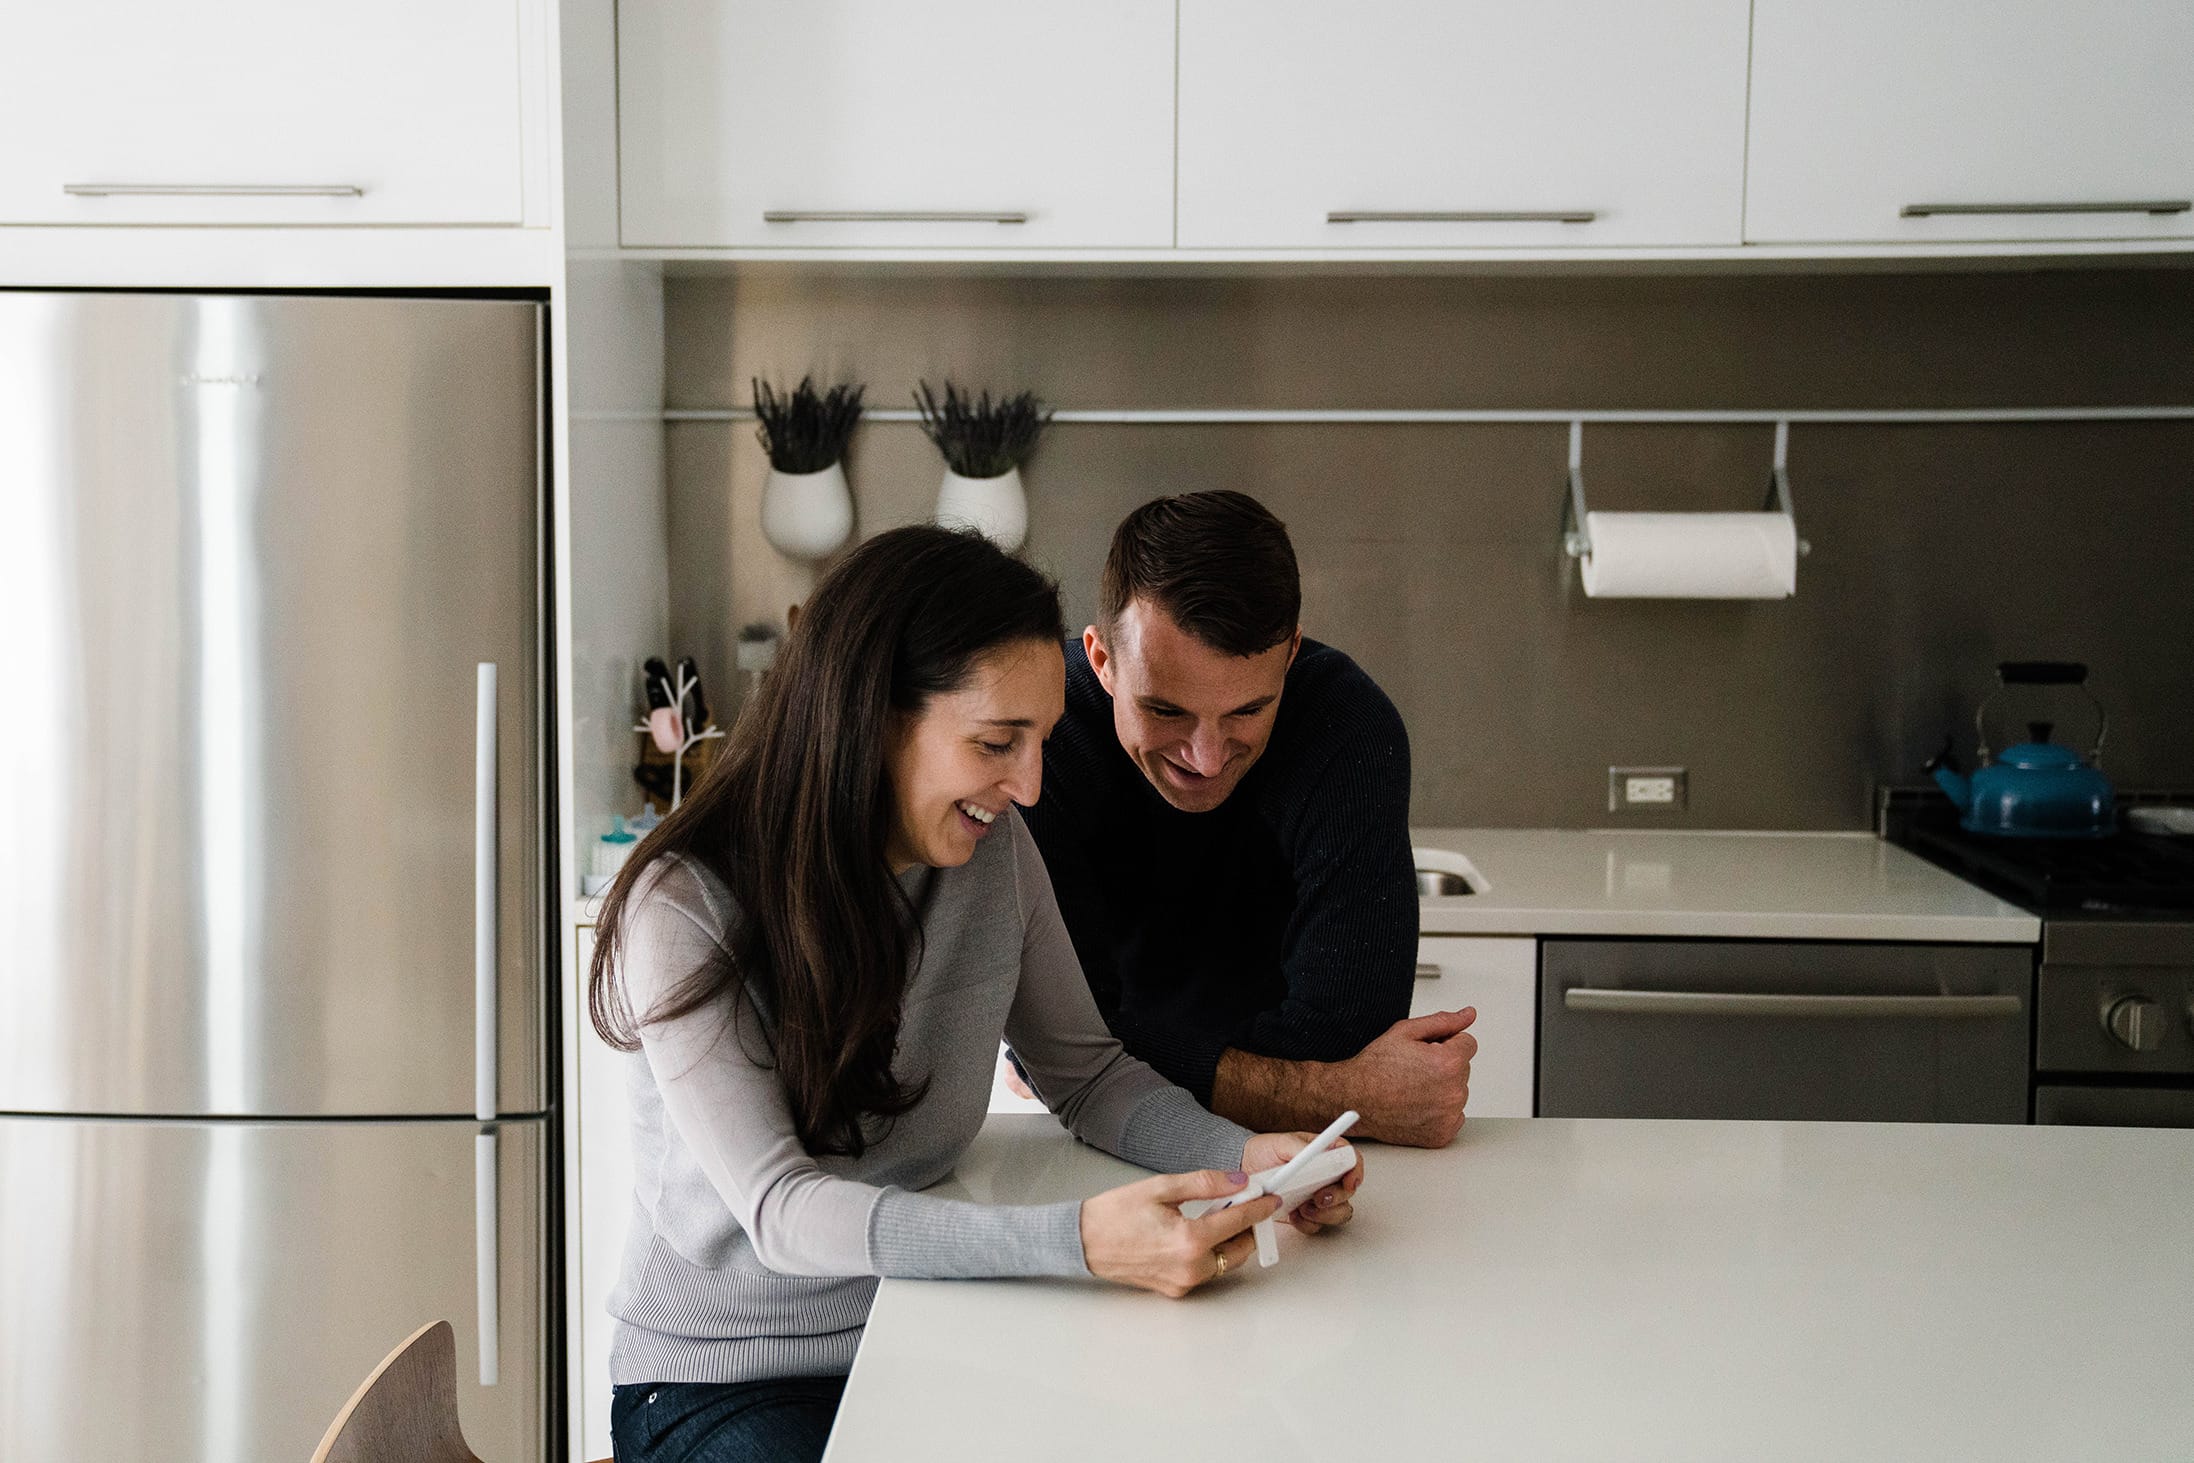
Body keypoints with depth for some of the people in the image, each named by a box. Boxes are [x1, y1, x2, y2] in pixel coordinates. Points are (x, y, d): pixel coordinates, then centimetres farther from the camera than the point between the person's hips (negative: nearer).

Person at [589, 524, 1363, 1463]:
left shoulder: (996, 854, -2)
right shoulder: (686, 904, -19)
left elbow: (1087, 1072, 8)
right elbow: (779, 1210, -25)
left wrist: (1248, 1157, -13)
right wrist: (1079, 1241, -37)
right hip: (718, 1381, -5)